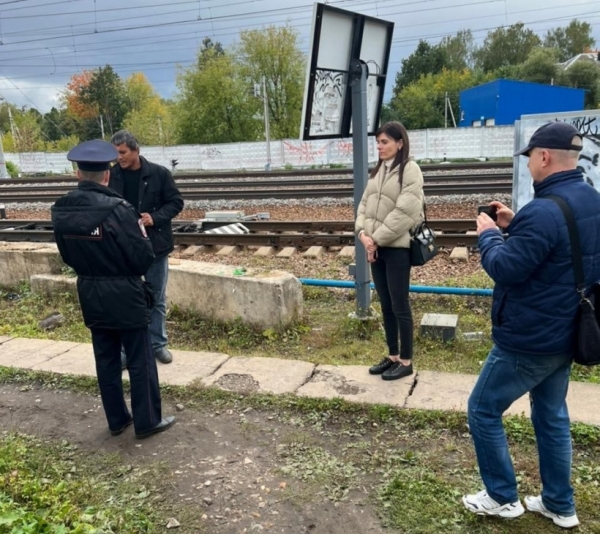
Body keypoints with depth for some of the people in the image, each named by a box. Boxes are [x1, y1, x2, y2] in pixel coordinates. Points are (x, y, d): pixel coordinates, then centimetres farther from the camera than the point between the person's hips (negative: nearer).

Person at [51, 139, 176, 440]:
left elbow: (67, 256, 10)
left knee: (106, 360, 17)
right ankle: (147, 422, 19)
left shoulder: (61, 210, -3)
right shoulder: (117, 209, -22)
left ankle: (116, 420, 30)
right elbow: (143, 259, -19)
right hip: (124, 296, -6)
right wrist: (142, 235, 0)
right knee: (140, 361, 8)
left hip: (90, 295, 6)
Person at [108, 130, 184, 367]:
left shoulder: (158, 173, -6)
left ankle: (158, 343, 27)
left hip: (154, 245, -1)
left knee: (157, 299, 11)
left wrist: (156, 218, -17)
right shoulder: (112, 175, -2)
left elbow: (176, 202, -2)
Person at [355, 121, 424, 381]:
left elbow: (404, 213, -18)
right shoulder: (378, 170, 14)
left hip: (397, 248, -7)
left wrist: (376, 238, -15)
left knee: (400, 306, 1)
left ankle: (405, 361, 15)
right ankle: (392, 356, 28)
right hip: (375, 248, 7)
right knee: (386, 305, 14)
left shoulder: (410, 170, -9)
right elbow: (364, 204, 11)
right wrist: (363, 232, -6)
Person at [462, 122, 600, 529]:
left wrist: (489, 234, -6)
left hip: (529, 340, -9)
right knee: (552, 416, 21)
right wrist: (514, 225, 7)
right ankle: (560, 505, 33)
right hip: (565, 334, 10)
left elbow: (504, 269, -23)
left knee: (483, 410, 8)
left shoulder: (544, 212, -27)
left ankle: (503, 497, 21)